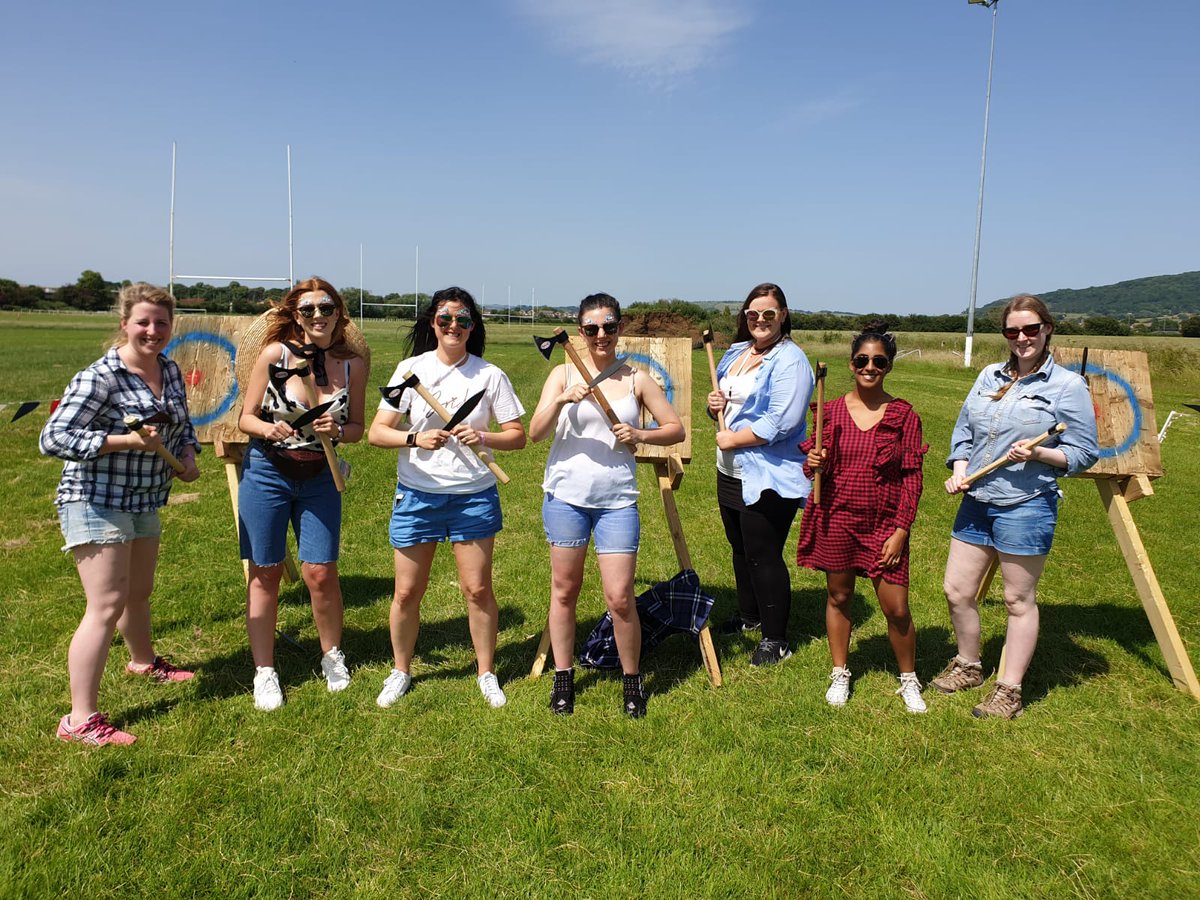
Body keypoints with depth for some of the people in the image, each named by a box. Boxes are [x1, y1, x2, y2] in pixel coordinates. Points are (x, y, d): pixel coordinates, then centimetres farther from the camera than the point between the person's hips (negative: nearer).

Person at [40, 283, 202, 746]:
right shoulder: (100, 378, -19)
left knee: (139, 593, 26)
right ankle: (81, 720, -5)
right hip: (97, 503, -8)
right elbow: (53, 438, -23)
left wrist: (188, 456, -2)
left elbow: (182, 424, 19)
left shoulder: (170, 370, 5)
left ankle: (143, 660, 51)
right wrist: (126, 440, -27)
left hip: (143, 502, 8)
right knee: (106, 607, -11)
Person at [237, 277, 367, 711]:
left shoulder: (353, 363, -5)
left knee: (320, 572, 0)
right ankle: (264, 672, 21)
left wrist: (337, 430, -18)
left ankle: (332, 655, 26)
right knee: (265, 573, 6)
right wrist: (269, 429, -25)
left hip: (320, 478, 1)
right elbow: (245, 418, -4)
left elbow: (358, 427, 3)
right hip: (266, 473, -1)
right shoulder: (275, 354, -10)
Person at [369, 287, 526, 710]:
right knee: (407, 592, 7)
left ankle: (486, 673, 25)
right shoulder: (411, 369, 0)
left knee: (478, 588, 5)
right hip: (417, 494, 1)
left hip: (474, 495, 0)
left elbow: (517, 436, 1)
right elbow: (377, 432, -2)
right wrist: (415, 438, -20)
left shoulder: (490, 374, 0)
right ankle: (400, 671, 30)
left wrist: (482, 437, -18)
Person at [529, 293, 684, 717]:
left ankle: (632, 680, 20)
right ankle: (563, 677, 28)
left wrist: (640, 435, -11)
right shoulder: (564, 374, 3)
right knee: (564, 590, 11)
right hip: (565, 496, 1)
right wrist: (561, 400, -23)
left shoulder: (637, 380, 4)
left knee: (620, 598, -2)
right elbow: (535, 432, -6)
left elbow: (676, 429, 7)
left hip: (617, 501, 0)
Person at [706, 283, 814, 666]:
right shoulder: (735, 353, 11)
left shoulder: (790, 361, -15)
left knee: (764, 555, -1)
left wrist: (733, 439, -16)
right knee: (741, 548, 21)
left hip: (769, 477, -9)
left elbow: (781, 422, -24)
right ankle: (749, 616, 41)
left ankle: (775, 638, 14)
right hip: (730, 471, 9)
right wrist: (714, 406, -1)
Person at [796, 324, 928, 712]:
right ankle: (840, 674, 32)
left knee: (896, 607, 0)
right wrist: (813, 463, -16)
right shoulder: (832, 411, 0)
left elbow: (912, 477, -3)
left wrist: (900, 530, -7)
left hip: (884, 524, -1)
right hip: (836, 519, 1)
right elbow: (817, 469, 8)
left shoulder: (904, 415, -3)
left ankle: (909, 680, 25)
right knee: (838, 596, 13)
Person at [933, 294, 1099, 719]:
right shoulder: (989, 377, 11)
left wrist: (1038, 453, -21)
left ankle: (1009, 691, 20)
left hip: (1026, 506, -6)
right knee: (957, 591, 11)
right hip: (976, 502, 6)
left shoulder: (1068, 386, -5)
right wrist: (959, 471, 1)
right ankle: (968, 667, 33)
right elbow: (963, 432, 16)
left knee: (1018, 600, 6)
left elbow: (1084, 453, -5)